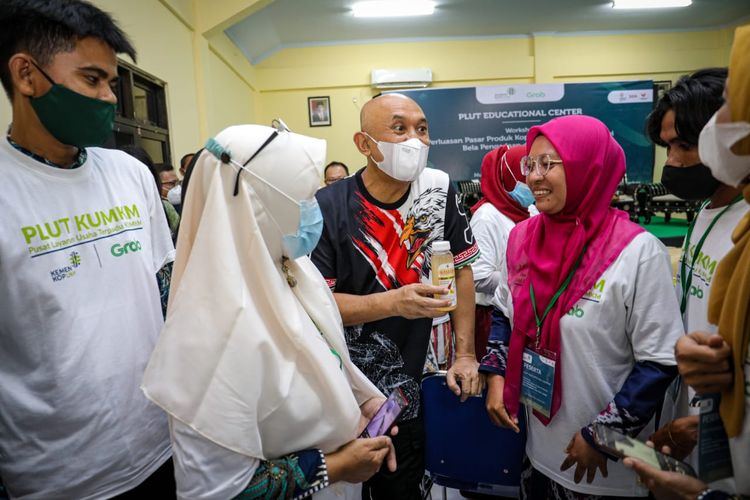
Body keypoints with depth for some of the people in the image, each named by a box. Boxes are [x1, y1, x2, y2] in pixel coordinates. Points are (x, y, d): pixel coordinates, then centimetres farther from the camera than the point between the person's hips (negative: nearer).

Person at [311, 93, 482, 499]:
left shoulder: (439, 191, -5)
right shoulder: (327, 208, -16)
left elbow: (461, 269, 4)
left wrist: (465, 353, 0)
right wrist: (393, 302, -31)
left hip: (407, 391, 3)